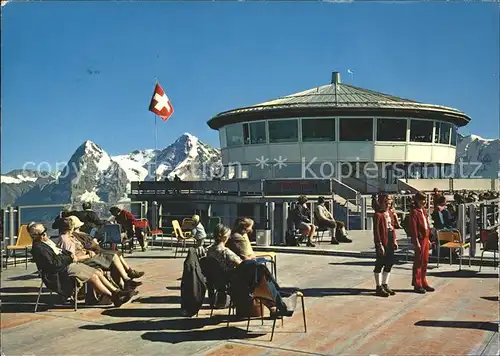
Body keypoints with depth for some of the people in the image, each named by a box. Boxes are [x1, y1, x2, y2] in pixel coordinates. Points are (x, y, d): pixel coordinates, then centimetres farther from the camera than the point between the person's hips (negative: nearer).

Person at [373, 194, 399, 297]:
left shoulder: (390, 212, 12)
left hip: (390, 242, 9)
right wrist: (379, 244, -19)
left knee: (390, 263, 14)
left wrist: (394, 240, 11)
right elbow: (376, 230, -16)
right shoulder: (378, 214, -13)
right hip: (382, 242, -8)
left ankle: (385, 285, 27)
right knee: (380, 264, 1)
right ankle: (379, 287, 10)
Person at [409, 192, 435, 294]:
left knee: (425, 261, 14)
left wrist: (428, 239, 17)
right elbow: (413, 228, -17)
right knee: (418, 262, -2)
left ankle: (423, 283, 24)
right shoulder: (414, 212, -12)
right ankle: (417, 285, 6)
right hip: (420, 239, -9)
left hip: (425, 238, 9)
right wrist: (416, 242, -20)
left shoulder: (423, 211, 15)